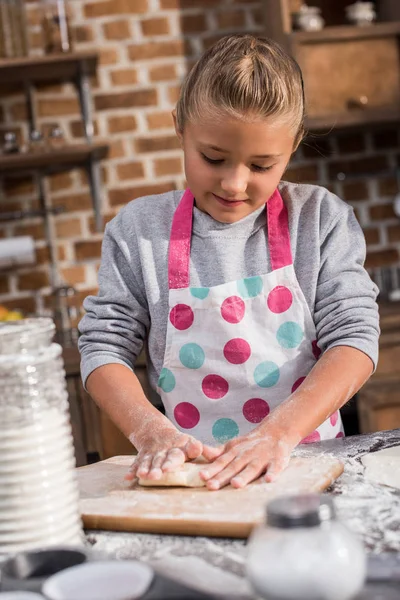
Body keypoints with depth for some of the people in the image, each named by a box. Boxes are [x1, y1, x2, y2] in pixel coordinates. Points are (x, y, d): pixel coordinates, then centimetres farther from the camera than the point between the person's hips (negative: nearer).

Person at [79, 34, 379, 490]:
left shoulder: (321, 219, 2)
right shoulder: (139, 230, 3)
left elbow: (355, 338, -4)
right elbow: (104, 345, 3)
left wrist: (280, 430, -19)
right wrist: (150, 429, -16)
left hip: (307, 463, 2)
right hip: (190, 472, -1)